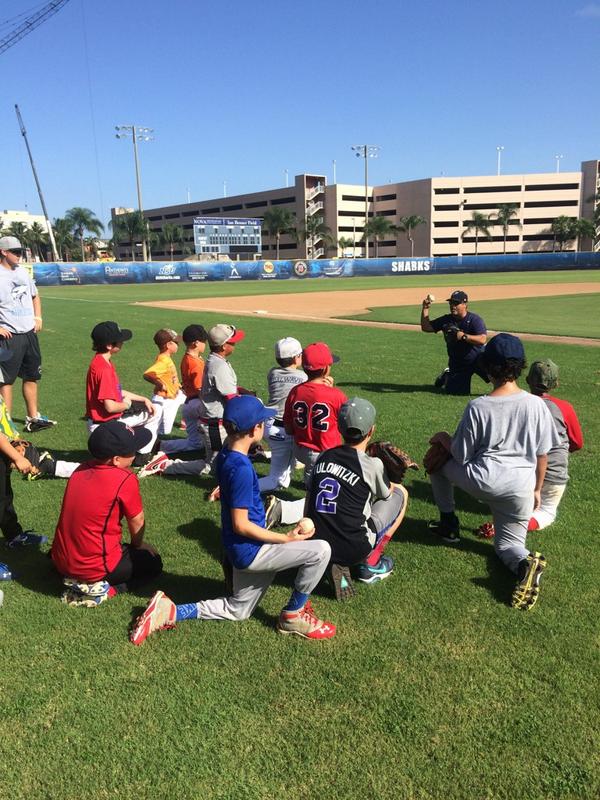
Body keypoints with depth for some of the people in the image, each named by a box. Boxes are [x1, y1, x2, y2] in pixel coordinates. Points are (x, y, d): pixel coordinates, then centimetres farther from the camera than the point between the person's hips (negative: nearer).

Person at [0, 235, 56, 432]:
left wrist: (38, 317, 11)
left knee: (32, 376, 14)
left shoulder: (22, 271, 12)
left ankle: (33, 417, 25)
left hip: (30, 333, 8)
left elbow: (34, 296, 25)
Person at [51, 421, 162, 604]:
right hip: (95, 567, -7)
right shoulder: (125, 479, -20)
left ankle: (74, 578, 14)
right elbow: (137, 521, -6)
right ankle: (102, 587, -3)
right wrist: (137, 545, 16)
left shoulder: (81, 469, 0)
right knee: (153, 563, 15)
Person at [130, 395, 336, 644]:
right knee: (320, 550, -13)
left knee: (237, 611, 26)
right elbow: (240, 525, -23)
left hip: (244, 552, 9)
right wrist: (286, 538, -18)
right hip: (250, 551, -9)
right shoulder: (241, 468, -25)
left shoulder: (225, 455, 1)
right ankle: (293, 616, 4)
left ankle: (170, 612, 17)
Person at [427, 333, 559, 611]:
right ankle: (525, 563, -15)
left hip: (483, 480, -3)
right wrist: (537, 489, 20)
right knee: (508, 543, 22)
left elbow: (462, 456, -4)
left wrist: (444, 438, 15)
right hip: (521, 488, 3)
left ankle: (448, 523, 27)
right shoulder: (536, 404, -3)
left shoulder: (478, 406, -11)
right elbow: (542, 454, 6)